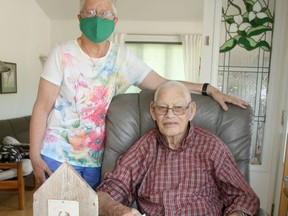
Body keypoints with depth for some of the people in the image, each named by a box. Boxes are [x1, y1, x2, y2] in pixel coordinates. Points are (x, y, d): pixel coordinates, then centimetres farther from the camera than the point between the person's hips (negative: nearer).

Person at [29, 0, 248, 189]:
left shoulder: (123, 57, -3)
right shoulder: (63, 53, -8)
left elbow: (164, 84, -2)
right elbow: (42, 106, -8)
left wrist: (209, 89, -11)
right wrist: (35, 155, -11)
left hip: (96, 160, 2)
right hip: (58, 155, -1)